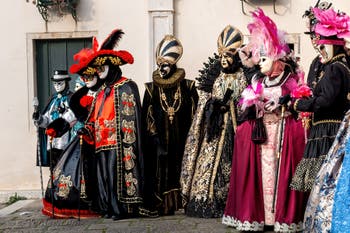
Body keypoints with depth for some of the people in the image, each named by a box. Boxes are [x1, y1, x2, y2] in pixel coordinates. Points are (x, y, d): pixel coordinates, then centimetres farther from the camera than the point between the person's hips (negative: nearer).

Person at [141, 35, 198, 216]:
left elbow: (194, 113, 3)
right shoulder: (151, 88, 4)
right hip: (159, 140, 0)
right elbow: (147, 117, 1)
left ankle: (179, 203, 12)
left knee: (180, 170, 2)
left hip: (180, 140, 0)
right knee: (159, 171, 1)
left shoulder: (187, 86, 3)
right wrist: (154, 139, -9)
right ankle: (161, 205, 10)